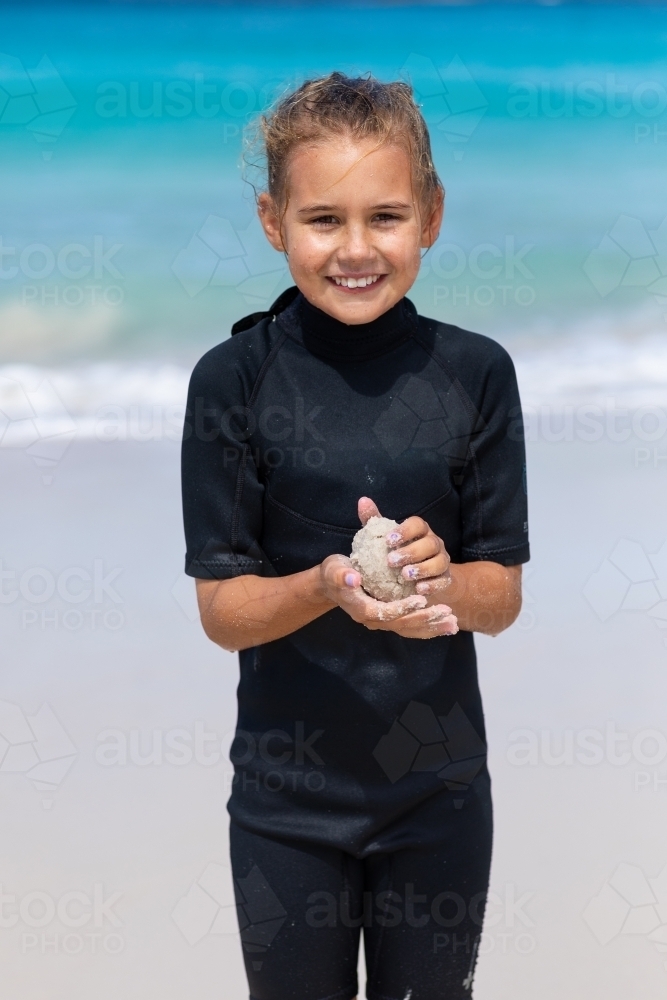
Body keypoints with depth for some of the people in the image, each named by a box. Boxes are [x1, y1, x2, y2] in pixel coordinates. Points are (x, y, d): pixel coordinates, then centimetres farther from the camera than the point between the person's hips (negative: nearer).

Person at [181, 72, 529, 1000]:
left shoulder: (474, 371, -7)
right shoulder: (235, 377, -11)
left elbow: (502, 594, -2)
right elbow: (222, 608, -9)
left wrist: (440, 578, -24)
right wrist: (328, 587, -28)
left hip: (439, 788, 1)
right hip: (288, 793, -1)